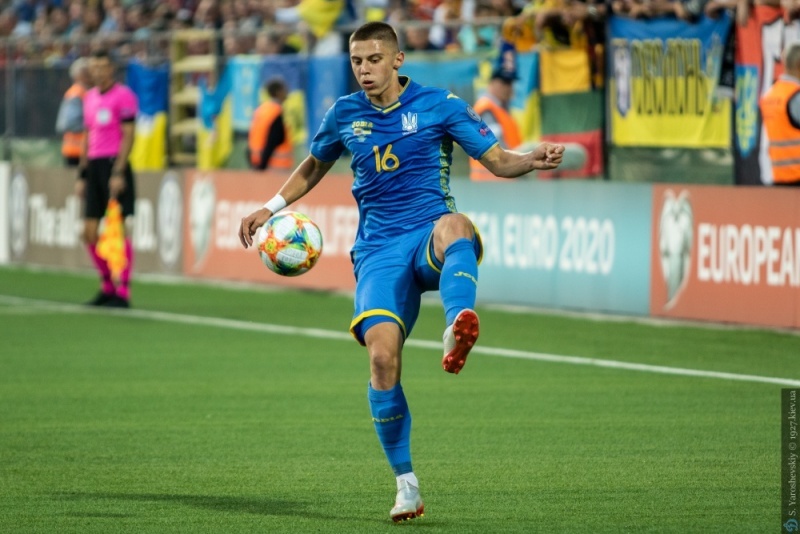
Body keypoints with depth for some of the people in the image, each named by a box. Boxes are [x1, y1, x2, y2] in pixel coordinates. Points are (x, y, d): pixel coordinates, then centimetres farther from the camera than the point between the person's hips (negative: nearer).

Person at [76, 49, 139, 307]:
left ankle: (123, 291, -4)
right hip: (93, 166, 7)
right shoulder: (89, 97, 16)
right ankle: (107, 287, 17)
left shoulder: (123, 96, -6)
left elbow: (128, 137, -11)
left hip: (115, 166, -7)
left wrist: (118, 172, -17)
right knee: (89, 232, 5)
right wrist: (82, 174, 17)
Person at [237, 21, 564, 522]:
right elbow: (313, 167, 30)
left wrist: (534, 159, -19)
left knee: (454, 225, -41)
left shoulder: (439, 104, 2)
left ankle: (458, 330, -69)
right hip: (379, 250, 2)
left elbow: (498, 160, 2)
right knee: (382, 353, -19)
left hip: (429, 240, -2)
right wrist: (272, 207, 18)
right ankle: (406, 484, -5)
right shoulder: (344, 115, 11)